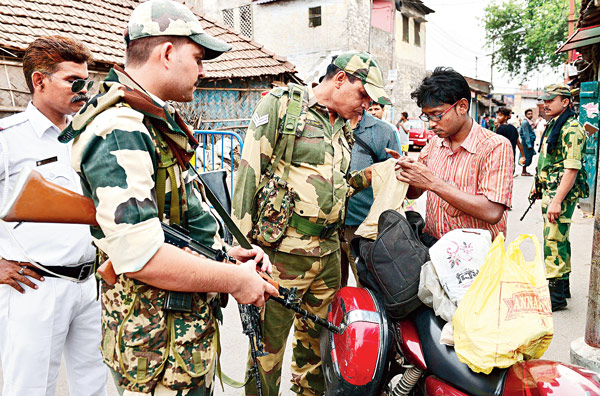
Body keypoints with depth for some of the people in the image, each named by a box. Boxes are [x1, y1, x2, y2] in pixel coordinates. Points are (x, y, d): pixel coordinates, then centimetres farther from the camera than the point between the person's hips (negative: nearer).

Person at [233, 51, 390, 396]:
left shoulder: (342, 130, 16)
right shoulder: (281, 106, -6)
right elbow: (249, 173, -11)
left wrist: (368, 176, 6)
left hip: (328, 252, 7)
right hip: (282, 251, -7)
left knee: (319, 337, 20)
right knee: (268, 345, 3)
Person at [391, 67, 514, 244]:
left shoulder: (496, 147, -8)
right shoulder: (434, 143, 10)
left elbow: (492, 213, -19)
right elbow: (414, 193, 15)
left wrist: (433, 183, -20)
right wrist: (407, 169, -7)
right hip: (431, 245, 5)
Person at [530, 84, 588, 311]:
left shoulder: (571, 129, -16)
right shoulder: (552, 125, 15)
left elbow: (572, 169, -23)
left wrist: (557, 201, -26)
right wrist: (539, 186, 23)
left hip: (562, 193, -10)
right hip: (550, 190, 10)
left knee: (554, 241, -9)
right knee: (558, 239, 17)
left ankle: (556, 295, -1)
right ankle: (562, 285, 30)